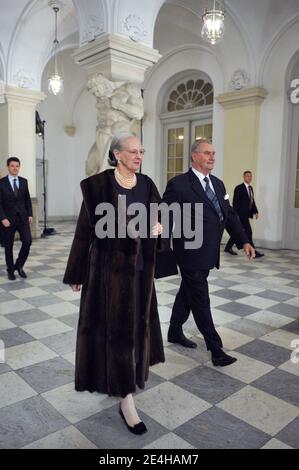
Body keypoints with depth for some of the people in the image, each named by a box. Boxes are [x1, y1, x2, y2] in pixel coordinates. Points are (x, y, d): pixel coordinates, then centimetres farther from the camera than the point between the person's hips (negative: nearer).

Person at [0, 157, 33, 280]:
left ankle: (19, 265, 13)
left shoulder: (24, 181, 8)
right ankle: (10, 270, 22)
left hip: (23, 217, 3)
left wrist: (30, 214, 3)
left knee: (27, 241, -8)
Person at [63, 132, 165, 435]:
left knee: (138, 323, 16)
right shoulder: (98, 184, -9)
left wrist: (159, 226, -14)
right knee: (117, 327, 0)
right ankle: (126, 401, 11)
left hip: (141, 267, 5)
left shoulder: (146, 184, 5)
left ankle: (132, 374, 42)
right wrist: (76, 273, -3)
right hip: (110, 267, -5)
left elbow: (160, 218, 11)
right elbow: (86, 230, -7)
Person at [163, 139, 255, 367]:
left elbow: (230, 215, 10)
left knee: (187, 294, 21)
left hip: (208, 255, 7)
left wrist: (244, 241, 1)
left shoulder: (218, 184, 10)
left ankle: (175, 332, 39)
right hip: (190, 254, -7)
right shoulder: (178, 184, -12)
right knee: (201, 301, 2)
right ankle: (216, 349, 13)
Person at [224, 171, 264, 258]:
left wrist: (255, 211, 8)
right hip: (241, 214, -8)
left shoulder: (250, 188, 14)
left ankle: (228, 247, 24)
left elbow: (252, 201, 18)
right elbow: (235, 202, -13)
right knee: (248, 232, -9)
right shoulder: (239, 188, -10)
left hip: (246, 214, 8)